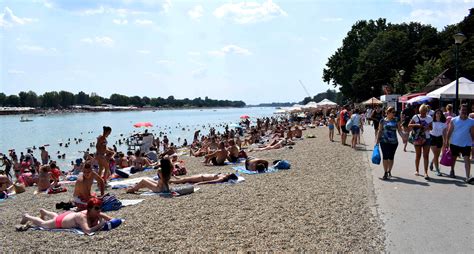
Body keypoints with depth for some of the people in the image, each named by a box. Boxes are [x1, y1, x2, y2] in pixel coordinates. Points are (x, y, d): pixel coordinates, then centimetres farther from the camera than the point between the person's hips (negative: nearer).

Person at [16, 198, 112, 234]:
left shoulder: (96, 213, -26)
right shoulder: (82, 216, -44)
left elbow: (110, 219, -18)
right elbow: (87, 231, -58)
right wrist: (100, 225, -54)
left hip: (69, 214, 6)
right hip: (60, 221, -6)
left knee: (56, 216, 39)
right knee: (43, 224, 23)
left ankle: (43, 211, 67)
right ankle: (27, 217, 48)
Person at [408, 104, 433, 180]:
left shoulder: (429, 118, 0)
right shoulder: (415, 117, -4)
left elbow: (431, 127, 8)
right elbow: (409, 125, -3)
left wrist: (428, 128, -15)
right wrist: (417, 125, -19)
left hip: (426, 138, 0)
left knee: (426, 156, -4)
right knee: (418, 155, 9)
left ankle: (426, 173, -5)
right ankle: (417, 170, 25)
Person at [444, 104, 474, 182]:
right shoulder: (454, 120, -2)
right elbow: (450, 131, 1)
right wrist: (447, 141, -3)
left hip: (466, 144, -1)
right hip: (454, 143, 1)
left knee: (467, 159, -12)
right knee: (453, 158, 17)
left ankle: (468, 177, -17)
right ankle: (452, 171, 40)